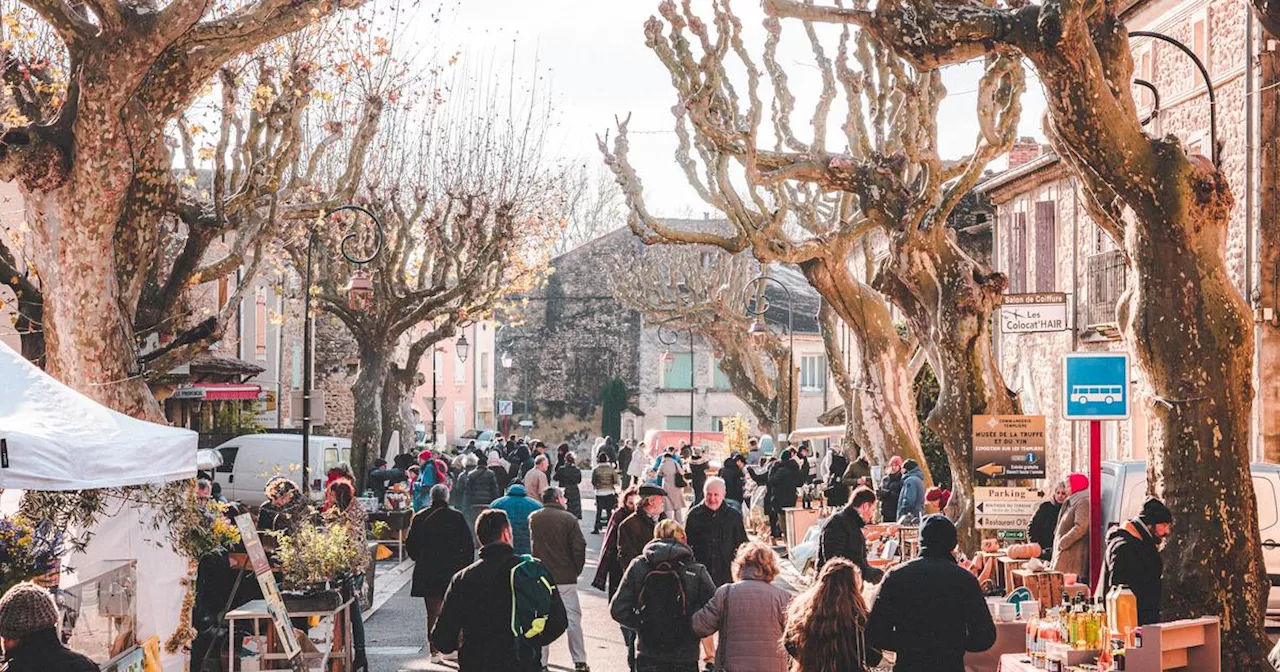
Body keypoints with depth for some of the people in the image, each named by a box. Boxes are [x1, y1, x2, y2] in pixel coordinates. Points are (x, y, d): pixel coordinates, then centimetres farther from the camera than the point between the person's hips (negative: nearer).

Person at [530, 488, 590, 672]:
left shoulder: (533, 518, 2)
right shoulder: (568, 518, -9)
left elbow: (531, 545, 9)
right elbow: (579, 547, -10)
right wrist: (577, 570, 4)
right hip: (565, 577, -3)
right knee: (573, 618, 5)